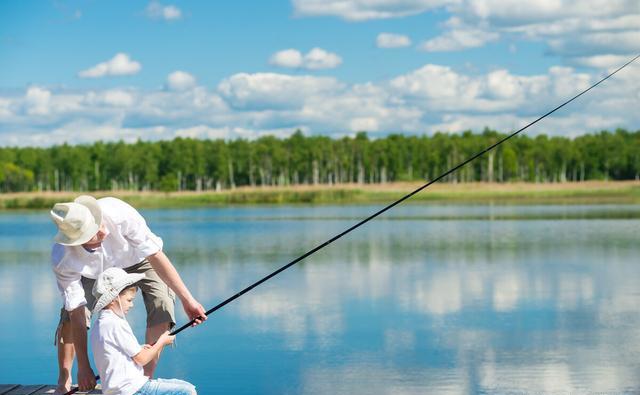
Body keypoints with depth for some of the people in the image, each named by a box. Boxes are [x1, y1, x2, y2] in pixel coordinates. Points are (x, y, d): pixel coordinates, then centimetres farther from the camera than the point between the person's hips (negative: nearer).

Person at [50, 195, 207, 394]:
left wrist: (187, 299, -34)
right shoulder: (62, 260, -37)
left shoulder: (118, 214, -43)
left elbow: (156, 256, -34)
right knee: (69, 314, -19)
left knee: (162, 306, -24)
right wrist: (84, 367, -30)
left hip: (138, 257, 0)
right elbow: (77, 314, -31)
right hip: (95, 271, 0)